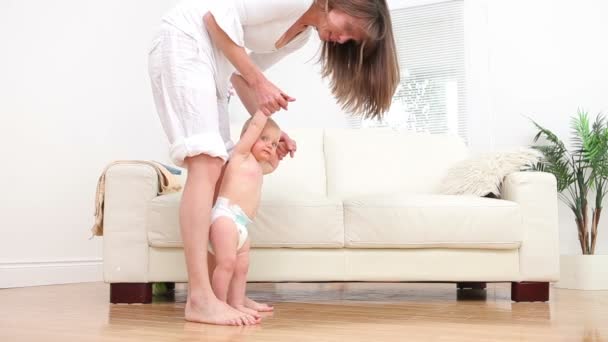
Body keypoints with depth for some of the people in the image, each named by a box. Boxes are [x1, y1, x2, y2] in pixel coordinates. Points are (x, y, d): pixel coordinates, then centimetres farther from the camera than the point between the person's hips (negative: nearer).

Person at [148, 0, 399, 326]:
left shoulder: (303, 33, 12)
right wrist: (260, 82, -16)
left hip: (213, 61, 10)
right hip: (184, 41, -10)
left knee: (219, 170, 2)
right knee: (206, 163, -21)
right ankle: (200, 299, -25)